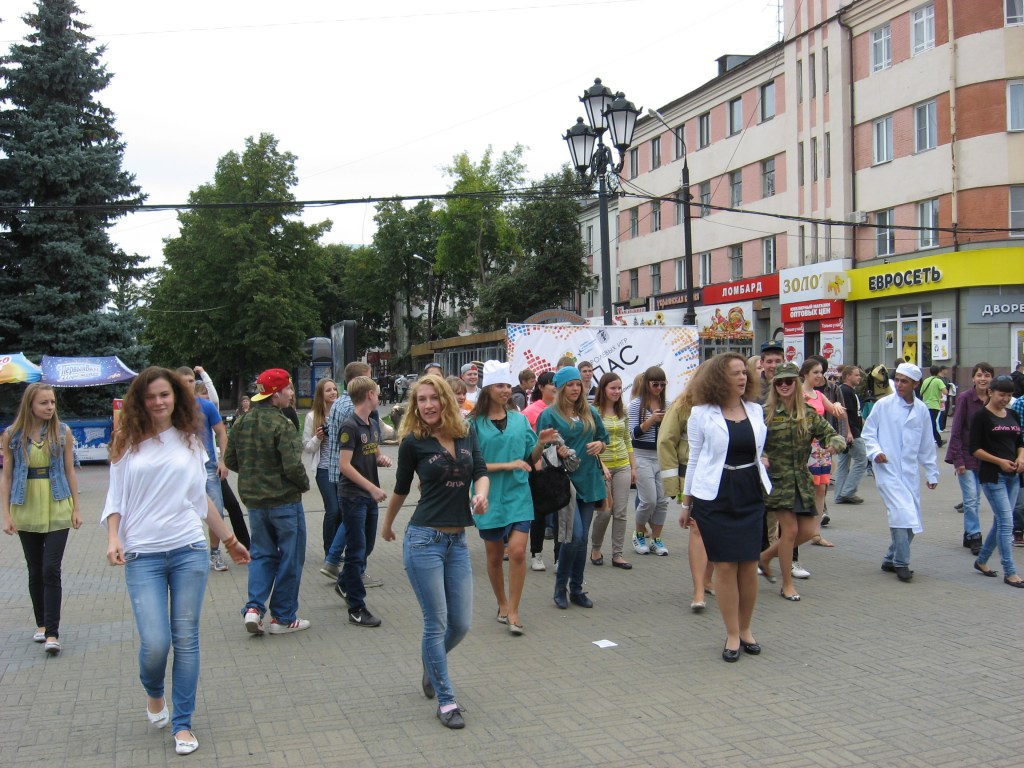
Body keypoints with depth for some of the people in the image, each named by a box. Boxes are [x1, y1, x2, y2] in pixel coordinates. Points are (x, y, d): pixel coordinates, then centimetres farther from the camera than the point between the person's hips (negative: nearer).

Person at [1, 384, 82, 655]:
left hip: (57, 510, -1)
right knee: (35, 572, 12)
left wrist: (76, 508, 2)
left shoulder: (63, 432, -2)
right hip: (26, 511, 1)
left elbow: (70, 472, 3)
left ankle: (52, 633, -4)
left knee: (51, 571, -7)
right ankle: (41, 624, 27)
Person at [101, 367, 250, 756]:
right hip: (143, 555, -1)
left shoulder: (190, 440, 9)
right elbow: (115, 498, 6)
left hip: (190, 550, 2)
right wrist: (114, 538, -11)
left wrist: (229, 540, 18)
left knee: (186, 639, 3)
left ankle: (183, 723, 16)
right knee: (154, 643, -8)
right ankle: (154, 693, 27)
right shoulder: (128, 443, 4)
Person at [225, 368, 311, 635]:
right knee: (290, 557, 7)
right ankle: (283, 617, 13)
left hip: (254, 501, 6)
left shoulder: (243, 423, 3)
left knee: (262, 554, 18)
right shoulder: (281, 424, -18)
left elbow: (230, 460, 9)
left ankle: (254, 608, 4)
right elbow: (293, 465, -24)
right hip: (284, 500, -6)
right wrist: (305, 484, -5)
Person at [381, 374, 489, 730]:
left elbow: (481, 472, 1)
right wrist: (387, 524, 21)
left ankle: (431, 662, 41)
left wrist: (481, 495, -21)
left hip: (457, 541, 4)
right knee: (436, 623, 0)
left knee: (461, 624, 9)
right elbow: (401, 489, 9)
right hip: (424, 540, -4)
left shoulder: (466, 434, 5)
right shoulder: (413, 442, -5)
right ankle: (446, 701, 14)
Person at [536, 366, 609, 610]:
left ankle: (577, 589, 20)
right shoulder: (549, 415, -3)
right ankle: (560, 587, 5)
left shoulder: (591, 413, 11)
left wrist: (599, 445, -3)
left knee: (582, 538, 9)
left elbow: (605, 439, 19)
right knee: (575, 535, -14)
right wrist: (556, 451, -22)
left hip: (589, 480, 5)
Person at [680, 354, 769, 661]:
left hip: (750, 494, 3)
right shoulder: (701, 413, -3)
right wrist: (686, 501, 4)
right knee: (725, 565, -1)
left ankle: (745, 628, 22)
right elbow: (695, 459, 2)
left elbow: (757, 452, 17)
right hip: (714, 497, -3)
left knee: (749, 564, 4)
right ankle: (732, 634, 12)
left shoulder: (755, 409, 7)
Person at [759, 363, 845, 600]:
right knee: (790, 529, -6)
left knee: (808, 530, 4)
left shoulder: (808, 413, 7)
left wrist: (835, 443, -16)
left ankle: (766, 556, 27)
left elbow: (830, 434, 7)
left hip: (802, 480, 5)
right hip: (778, 479, -5)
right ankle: (787, 584, 11)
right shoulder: (766, 413, -6)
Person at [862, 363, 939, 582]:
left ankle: (891, 559, 22)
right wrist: (875, 451, -13)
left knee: (912, 518, 6)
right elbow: (868, 432, 4)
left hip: (910, 471, 4)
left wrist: (932, 473, 17)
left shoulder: (921, 410, 7)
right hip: (887, 468, -4)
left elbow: (927, 445, 15)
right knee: (901, 513, -17)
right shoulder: (883, 405, -3)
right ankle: (901, 562, -4)